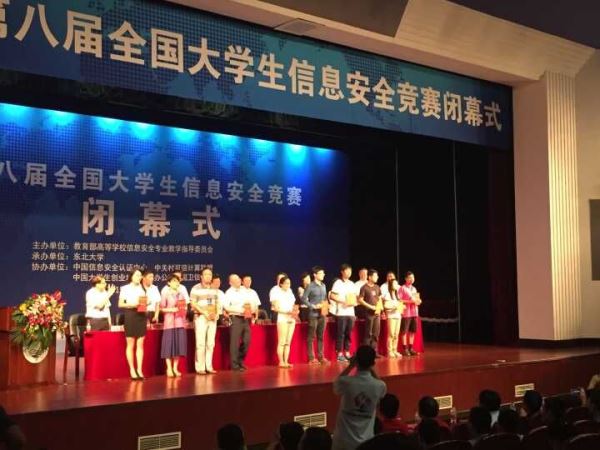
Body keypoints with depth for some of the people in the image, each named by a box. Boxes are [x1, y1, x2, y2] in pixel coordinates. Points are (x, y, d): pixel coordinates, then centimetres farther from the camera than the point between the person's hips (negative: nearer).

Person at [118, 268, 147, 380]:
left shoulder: (142, 288, 13)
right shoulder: (125, 288, 0)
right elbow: (120, 304, -2)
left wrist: (145, 303, -3)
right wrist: (132, 304, -16)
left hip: (141, 316, 4)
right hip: (130, 316, -4)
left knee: (140, 344, 3)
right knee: (130, 345, 0)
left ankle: (139, 369, 6)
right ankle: (132, 369, 6)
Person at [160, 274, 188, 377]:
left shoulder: (181, 294, 13)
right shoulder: (166, 294, 0)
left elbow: (185, 307, 18)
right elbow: (162, 308, -3)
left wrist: (183, 310, -2)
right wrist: (171, 309, -16)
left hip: (180, 322, 4)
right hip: (169, 323, -4)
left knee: (179, 344, 2)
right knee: (169, 344, -5)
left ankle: (175, 368, 10)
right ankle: (169, 369, 1)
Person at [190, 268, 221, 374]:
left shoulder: (214, 289, 14)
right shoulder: (196, 288, -3)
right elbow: (193, 303, -9)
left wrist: (217, 313, 0)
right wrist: (204, 312, -17)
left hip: (212, 318, 5)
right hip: (200, 317, -5)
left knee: (210, 343, 6)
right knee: (200, 343, -7)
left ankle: (209, 366, 12)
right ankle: (200, 368, -3)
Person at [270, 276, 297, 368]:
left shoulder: (290, 293, 13)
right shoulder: (277, 293, -5)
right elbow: (276, 308, -10)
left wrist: (295, 312, -3)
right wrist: (288, 312, -19)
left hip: (291, 319, 6)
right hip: (282, 319, -6)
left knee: (288, 342, 6)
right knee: (282, 342, -6)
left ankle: (286, 362, 9)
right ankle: (281, 362, -2)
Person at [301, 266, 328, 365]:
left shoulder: (323, 285, 12)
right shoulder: (310, 286, -8)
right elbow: (303, 299, -11)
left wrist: (325, 306, 4)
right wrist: (313, 306, -15)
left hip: (322, 314, 6)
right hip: (313, 314, -6)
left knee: (321, 336, 10)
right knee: (311, 337, -1)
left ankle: (321, 357, 17)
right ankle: (311, 358, 3)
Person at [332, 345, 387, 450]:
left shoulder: (346, 382, -18)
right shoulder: (379, 386, -11)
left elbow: (336, 385, 7)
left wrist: (351, 365, 7)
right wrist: (370, 368, 11)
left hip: (343, 439, -1)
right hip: (366, 441, 1)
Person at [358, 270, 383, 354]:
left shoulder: (377, 287, 12)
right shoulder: (364, 287, -6)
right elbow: (360, 300, -9)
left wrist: (380, 307, 2)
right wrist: (371, 307, -13)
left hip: (377, 313, 6)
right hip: (369, 313, -6)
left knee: (376, 333, 7)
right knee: (368, 333, -6)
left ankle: (374, 351, 13)